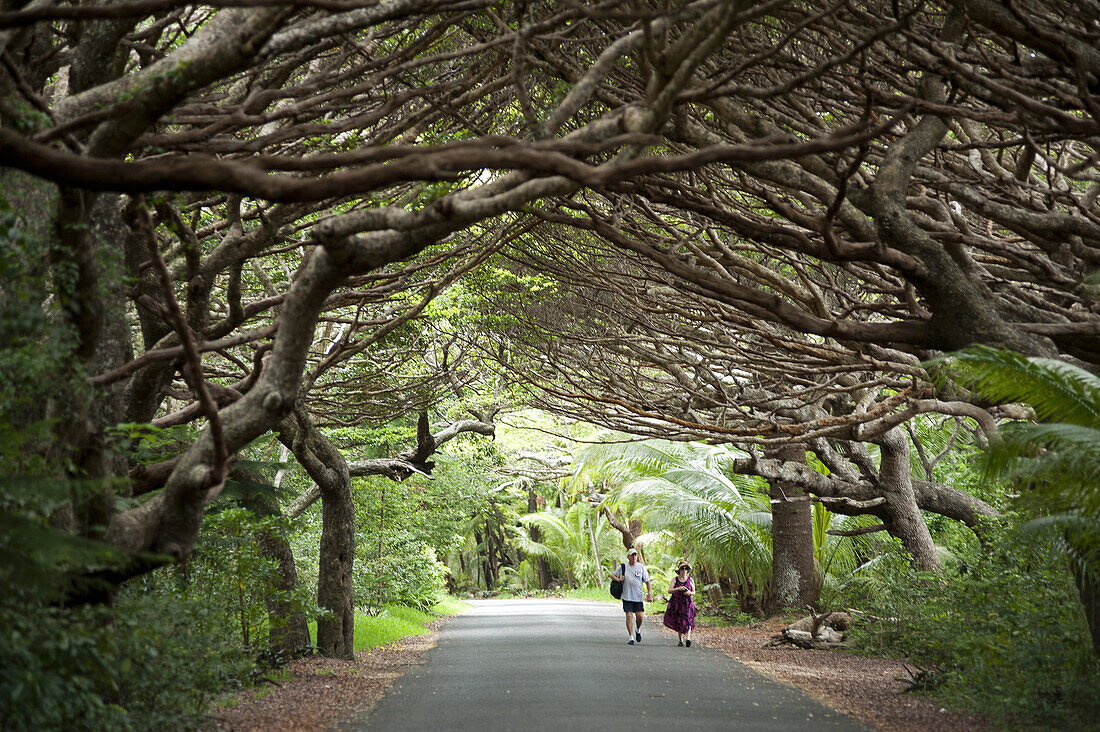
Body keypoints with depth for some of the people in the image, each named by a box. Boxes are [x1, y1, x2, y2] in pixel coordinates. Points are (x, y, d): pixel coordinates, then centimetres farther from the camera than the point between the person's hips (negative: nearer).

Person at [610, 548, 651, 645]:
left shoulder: (641, 567, 2)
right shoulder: (622, 567, 1)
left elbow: (647, 582, 4)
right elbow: (612, 575, 10)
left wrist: (649, 594, -4)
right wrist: (618, 579, -12)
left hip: (638, 596, 1)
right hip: (627, 596, -1)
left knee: (639, 616, -3)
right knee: (629, 616, -7)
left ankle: (638, 631, 27)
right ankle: (631, 637, -2)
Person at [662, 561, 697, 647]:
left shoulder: (690, 580, 5)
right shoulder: (675, 579, 1)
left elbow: (694, 593, 11)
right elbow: (669, 591, -8)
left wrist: (690, 593, -13)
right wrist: (678, 589, -24)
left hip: (687, 604, -1)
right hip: (676, 603, 1)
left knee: (688, 621, -18)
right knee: (678, 623, 6)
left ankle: (688, 639, -31)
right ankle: (681, 640, 22)